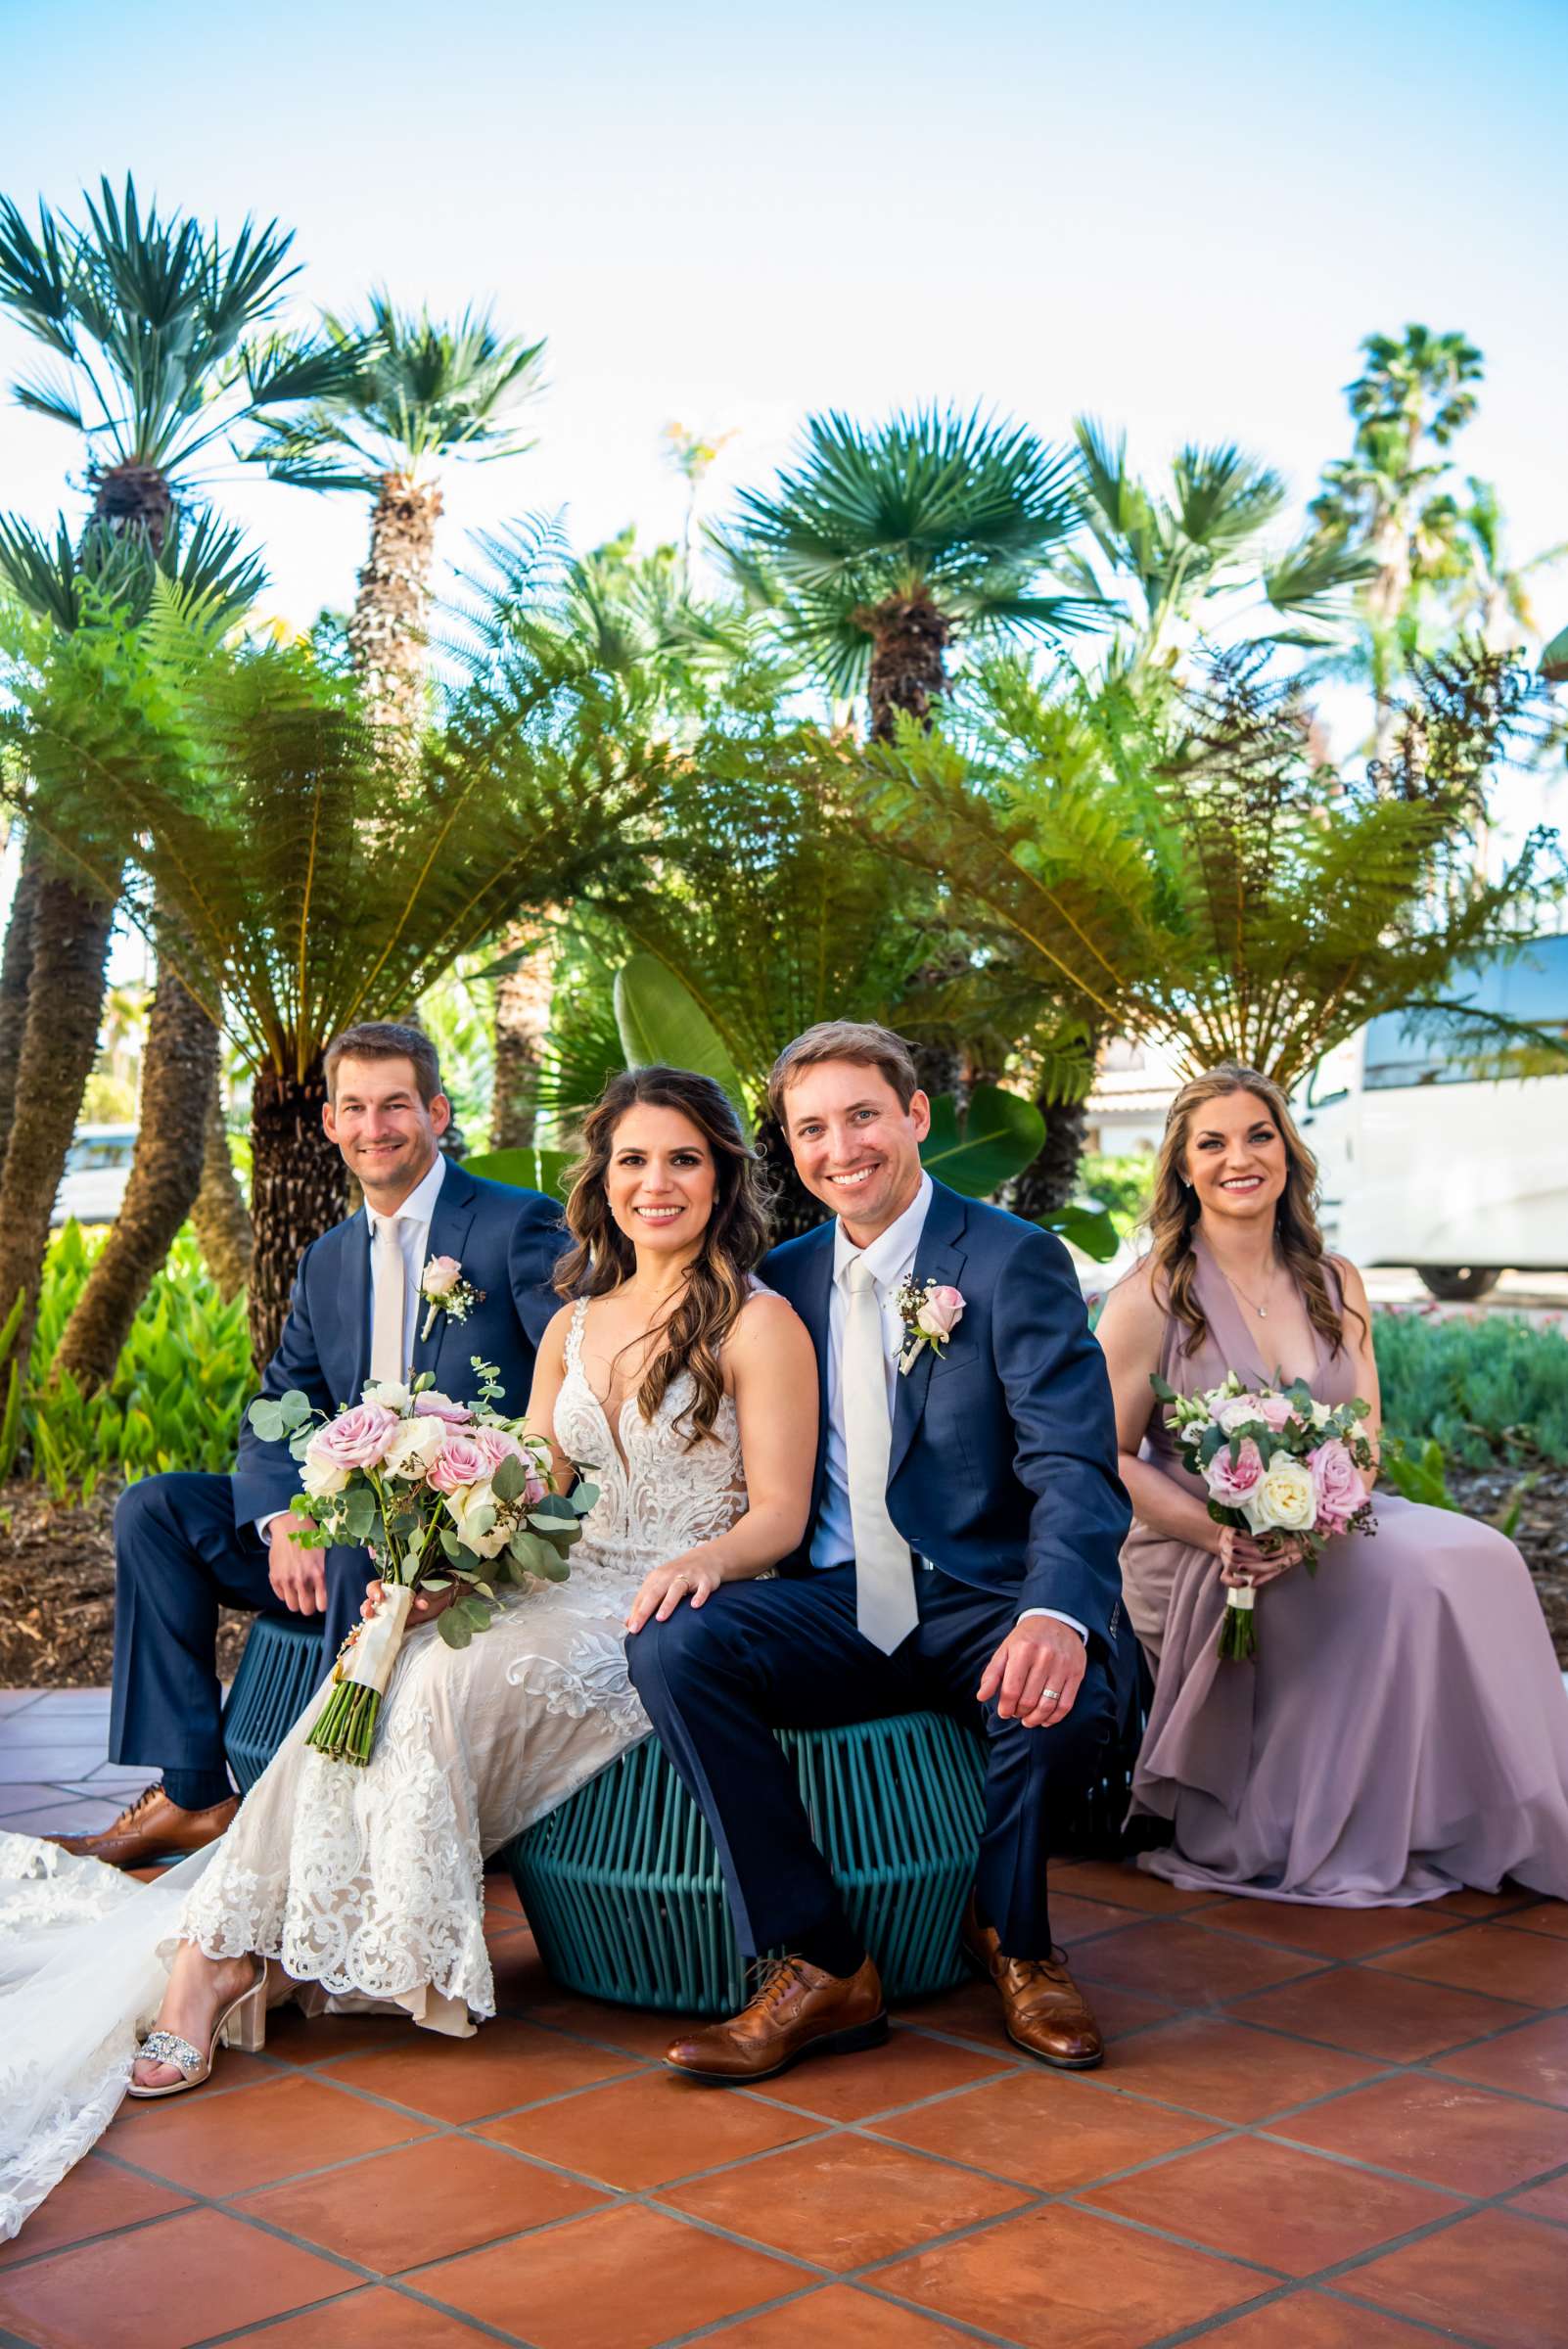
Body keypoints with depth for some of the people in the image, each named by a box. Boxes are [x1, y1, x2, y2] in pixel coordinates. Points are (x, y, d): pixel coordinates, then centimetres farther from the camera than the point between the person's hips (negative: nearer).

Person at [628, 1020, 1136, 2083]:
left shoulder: (1014, 1260, -5)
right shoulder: (784, 1277, 12)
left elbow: (1075, 1466, -16)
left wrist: (1056, 1615, -36)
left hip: (984, 1600, -3)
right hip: (834, 1606, 4)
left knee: (1067, 1695, -34)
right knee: (673, 1646, -23)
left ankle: (1013, 1935, 1)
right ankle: (820, 1968, -14)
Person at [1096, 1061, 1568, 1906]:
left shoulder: (1335, 1286, 9)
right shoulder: (1152, 1298, -6)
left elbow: (1364, 1440, 4)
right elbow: (1109, 1460, -7)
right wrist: (1222, 1536, -22)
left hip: (1321, 1534, 5)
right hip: (1192, 1554, -5)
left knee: (1477, 1558, -21)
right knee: (1405, 1580, -27)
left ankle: (1469, 1827, -8)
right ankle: (1342, 1846, -13)